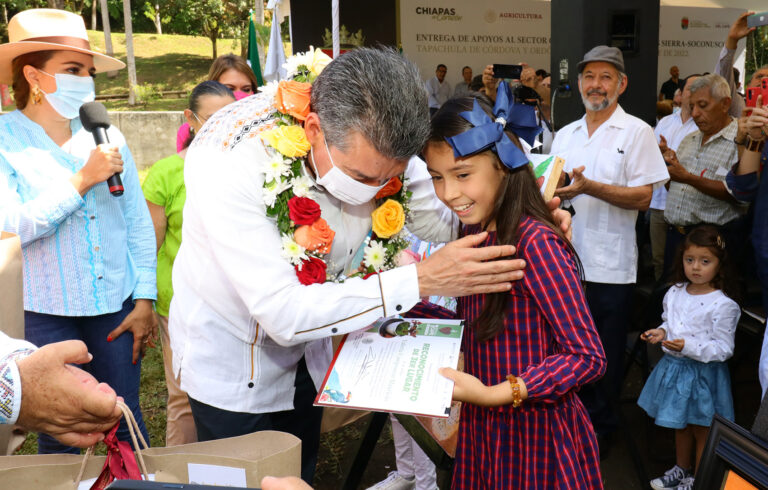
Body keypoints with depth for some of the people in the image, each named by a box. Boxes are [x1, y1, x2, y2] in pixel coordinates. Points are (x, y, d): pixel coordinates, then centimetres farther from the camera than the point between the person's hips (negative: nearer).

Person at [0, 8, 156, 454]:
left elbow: (138, 221, 5)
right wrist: (83, 180, -18)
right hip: (44, 315, -2)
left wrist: (145, 300, 3)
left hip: (116, 305, 3)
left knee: (126, 424, 11)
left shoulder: (107, 136, 4)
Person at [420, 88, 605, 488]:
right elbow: (477, 330, 6)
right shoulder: (473, 232, 1)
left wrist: (495, 394, -27)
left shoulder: (536, 243, -22)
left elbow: (588, 357, -21)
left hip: (537, 431, -6)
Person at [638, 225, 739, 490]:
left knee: (701, 429, 12)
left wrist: (688, 347, -31)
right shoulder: (675, 293, -1)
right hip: (673, 368, 6)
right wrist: (661, 332, -5)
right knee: (680, 425, 24)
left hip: (703, 374, -6)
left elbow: (723, 349, -19)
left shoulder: (722, 305, -20)